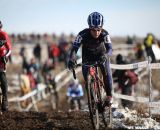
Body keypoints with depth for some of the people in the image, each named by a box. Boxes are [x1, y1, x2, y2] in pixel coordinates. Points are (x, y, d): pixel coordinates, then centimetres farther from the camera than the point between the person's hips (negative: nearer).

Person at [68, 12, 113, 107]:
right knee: (87, 77, -8)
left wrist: (105, 56, -63)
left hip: (102, 55, -1)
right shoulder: (83, 34, -33)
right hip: (87, 56, 1)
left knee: (107, 74, -18)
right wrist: (71, 59, -57)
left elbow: (110, 49, -40)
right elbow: (74, 48, -37)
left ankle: (109, 96, 1)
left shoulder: (105, 34, -32)